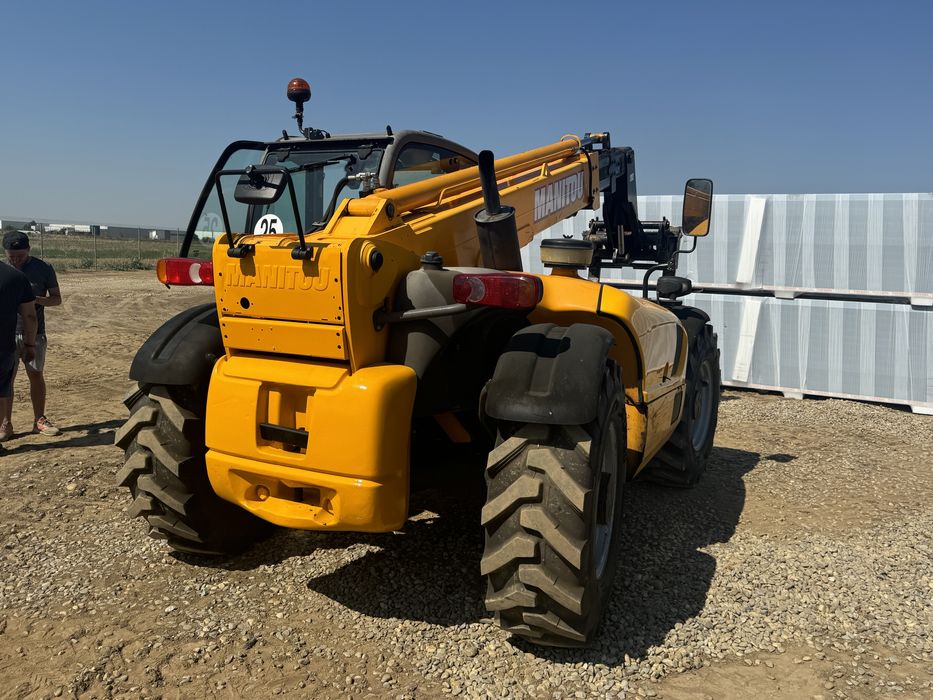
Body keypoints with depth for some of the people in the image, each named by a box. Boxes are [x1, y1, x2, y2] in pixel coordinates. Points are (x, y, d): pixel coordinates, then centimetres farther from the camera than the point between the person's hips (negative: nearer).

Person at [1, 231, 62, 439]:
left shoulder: (43, 269, 1)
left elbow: (57, 298, 4)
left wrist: (36, 299, -16)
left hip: (35, 333, 0)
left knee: (36, 375, 6)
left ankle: (39, 420, 17)